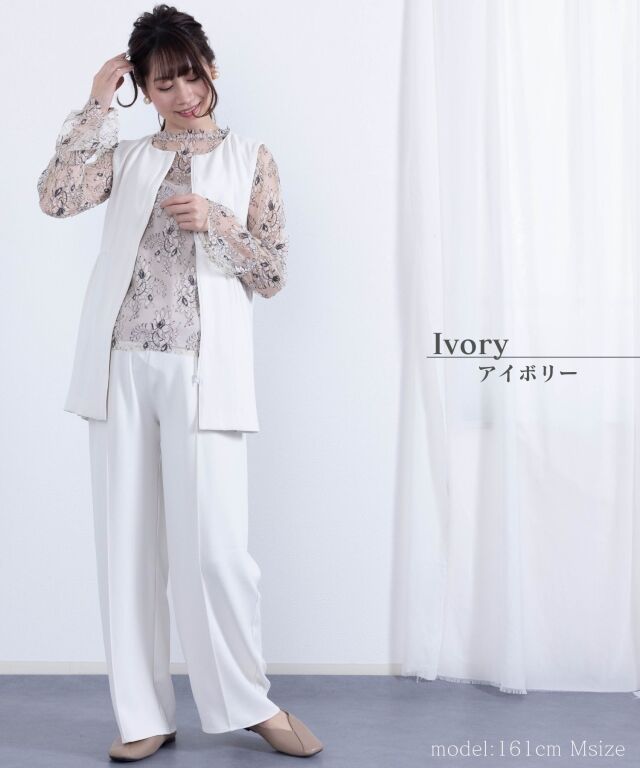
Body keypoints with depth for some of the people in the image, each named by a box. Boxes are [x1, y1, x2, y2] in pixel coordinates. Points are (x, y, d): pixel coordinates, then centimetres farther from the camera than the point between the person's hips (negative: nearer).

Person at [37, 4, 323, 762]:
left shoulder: (249, 158, 10)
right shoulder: (126, 157, 15)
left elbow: (272, 273, 6)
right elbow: (55, 197, -5)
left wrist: (216, 222, -10)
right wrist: (96, 102, 1)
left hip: (202, 368, -2)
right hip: (121, 366, 3)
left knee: (212, 544, -5)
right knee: (126, 543, 3)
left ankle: (249, 701, 15)